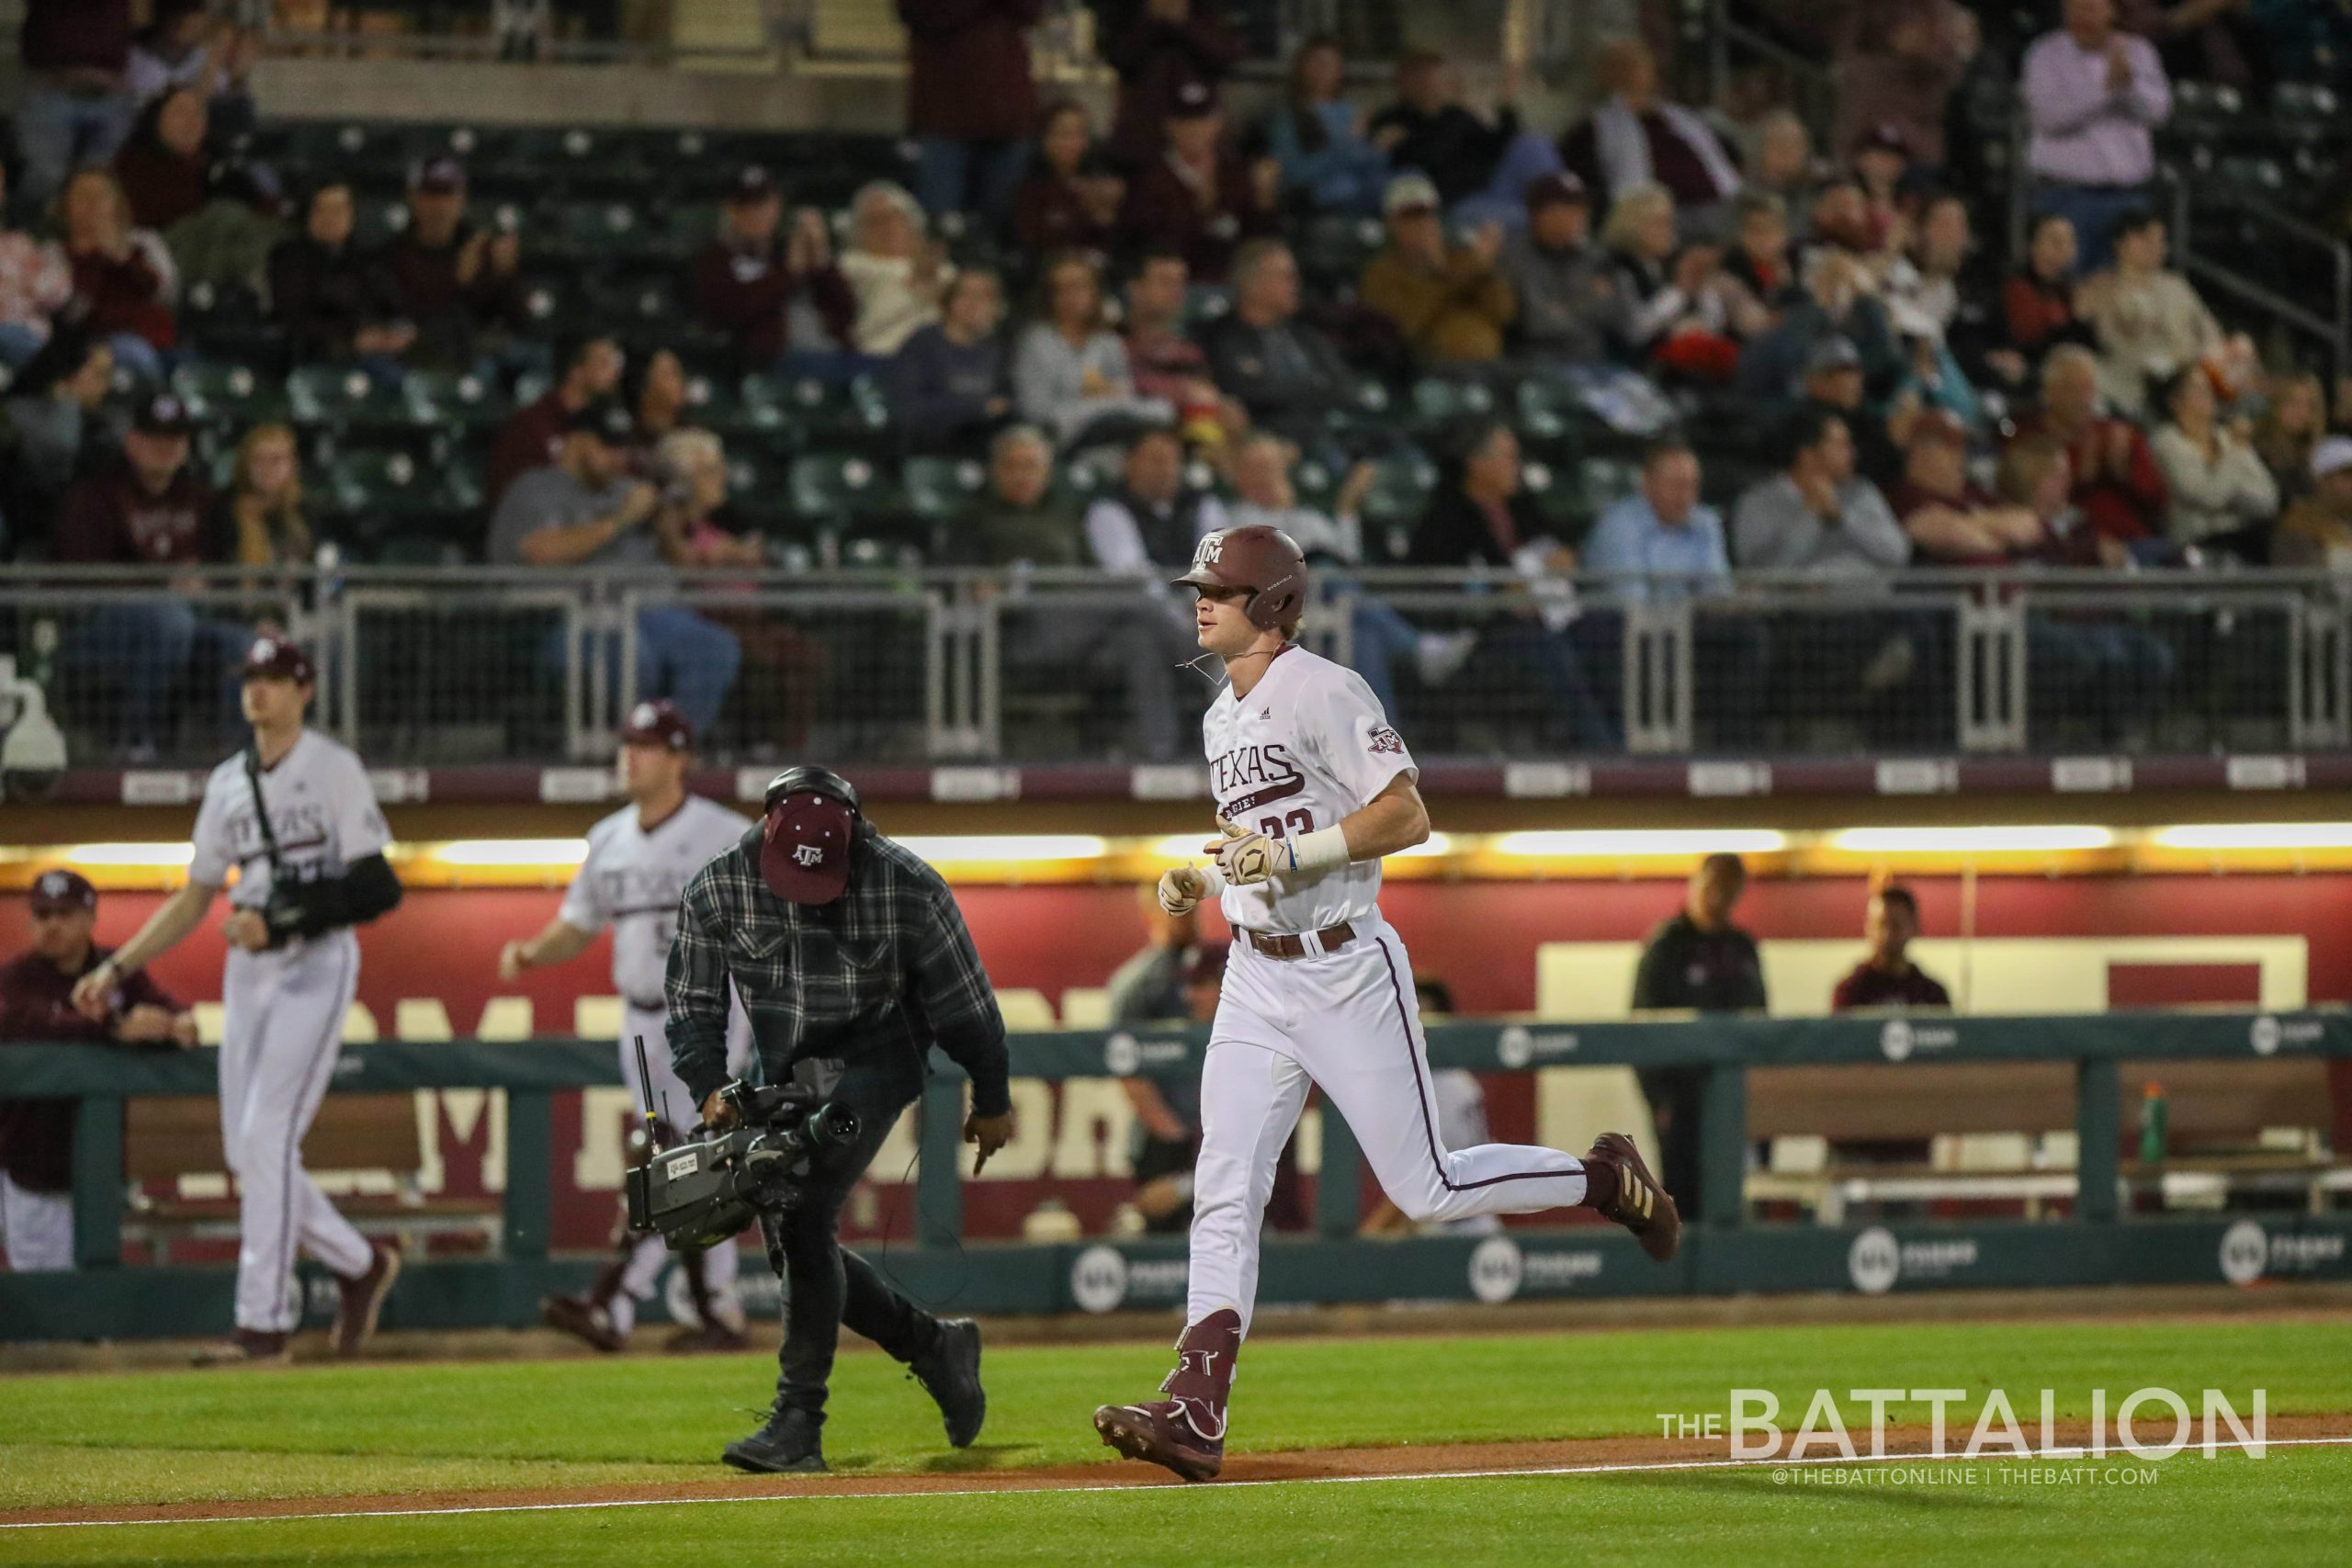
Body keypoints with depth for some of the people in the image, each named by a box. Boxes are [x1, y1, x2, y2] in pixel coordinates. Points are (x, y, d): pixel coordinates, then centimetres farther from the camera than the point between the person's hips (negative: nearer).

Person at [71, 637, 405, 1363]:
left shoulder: (334, 770, -5)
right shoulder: (228, 783, 14)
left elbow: (375, 888, -12)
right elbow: (193, 899, 19)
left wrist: (282, 921, -21)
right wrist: (117, 968, 12)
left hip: (316, 962, -7)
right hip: (248, 973, 7)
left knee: (266, 1138, -14)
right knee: (245, 1151, 4)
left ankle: (263, 1323, -12)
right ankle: (359, 1264, 22)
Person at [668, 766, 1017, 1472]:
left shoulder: (906, 886, -20)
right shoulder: (719, 886, -12)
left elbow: (963, 998, -7)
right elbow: (693, 1001, -3)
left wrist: (992, 1101, 2)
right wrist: (709, 1089, -19)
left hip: (867, 1066, -5)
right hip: (779, 1073, 5)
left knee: (804, 1220, -21)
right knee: (791, 1243, 4)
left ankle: (799, 1425, -20)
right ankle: (936, 1347, 25)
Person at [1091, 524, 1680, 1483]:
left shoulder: (1324, 693, -12)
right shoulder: (1221, 718, 16)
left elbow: (1406, 817, -17)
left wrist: (1290, 854, -24)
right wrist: (1202, 880, 8)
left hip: (1346, 968, -7)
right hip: (1256, 979, 7)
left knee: (1426, 1187, -3)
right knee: (1223, 1194, -4)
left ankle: (1604, 1179, 21)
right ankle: (1194, 1416, -10)